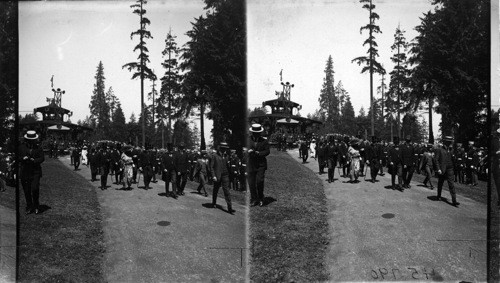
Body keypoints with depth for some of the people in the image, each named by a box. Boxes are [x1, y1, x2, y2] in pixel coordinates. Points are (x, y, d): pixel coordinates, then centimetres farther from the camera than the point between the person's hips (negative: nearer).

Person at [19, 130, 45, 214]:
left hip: (35, 172, -2)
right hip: (24, 172, 2)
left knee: (35, 189, -13)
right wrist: (23, 158, -14)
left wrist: (34, 160, -18)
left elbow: (42, 158, 0)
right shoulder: (21, 147, 8)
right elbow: (18, 157, 7)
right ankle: (29, 207, 20)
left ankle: (36, 206, 5)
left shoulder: (38, 148, 5)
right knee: (27, 191, 6)